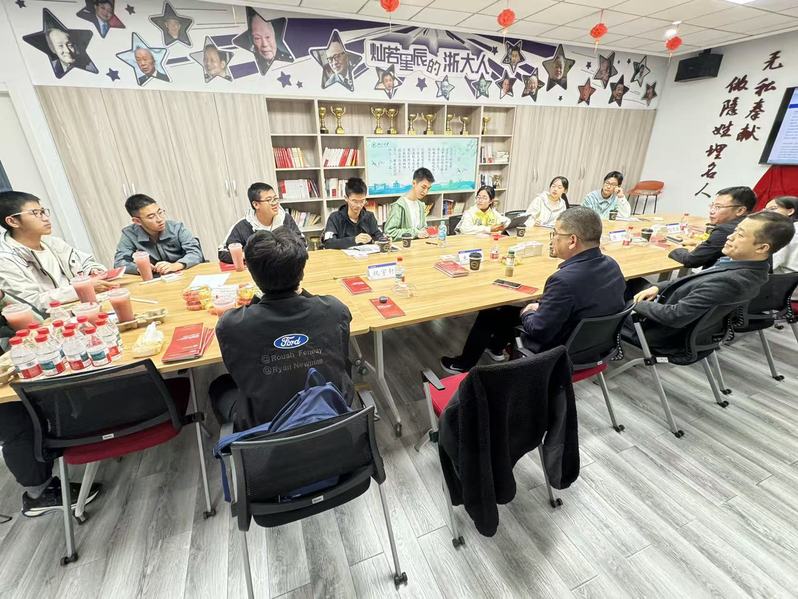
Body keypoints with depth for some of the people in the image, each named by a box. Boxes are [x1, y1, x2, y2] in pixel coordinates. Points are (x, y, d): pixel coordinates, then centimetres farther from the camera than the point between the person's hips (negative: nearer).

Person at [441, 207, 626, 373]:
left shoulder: (565, 279, -36)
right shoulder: (612, 265, -8)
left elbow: (538, 331, -27)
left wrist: (527, 313, -5)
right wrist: (541, 308, 4)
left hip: (557, 351, -7)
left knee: (488, 314, 9)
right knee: (510, 308, 22)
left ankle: (464, 364, 32)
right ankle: (496, 347, 46)